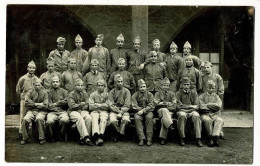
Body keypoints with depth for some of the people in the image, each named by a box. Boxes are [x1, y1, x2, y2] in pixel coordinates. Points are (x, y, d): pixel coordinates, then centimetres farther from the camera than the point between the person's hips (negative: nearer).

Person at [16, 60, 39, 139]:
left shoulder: (36, 79, 2)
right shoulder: (23, 78, -4)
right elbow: (18, 89, 6)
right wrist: (22, 96, 5)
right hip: (24, 100, -2)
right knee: (23, 116, -1)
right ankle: (21, 132, 4)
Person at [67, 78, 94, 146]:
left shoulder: (85, 94, 15)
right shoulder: (71, 94, 4)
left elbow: (86, 105, 8)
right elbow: (72, 106, -7)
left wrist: (79, 108, -7)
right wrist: (81, 104, -4)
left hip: (83, 111, 3)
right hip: (73, 111, -3)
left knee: (89, 118, -30)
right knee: (79, 118, -36)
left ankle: (82, 138, -27)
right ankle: (86, 138, -40)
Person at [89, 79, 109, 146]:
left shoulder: (107, 95, 14)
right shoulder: (93, 94, 15)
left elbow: (107, 107, 5)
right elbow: (91, 107, 5)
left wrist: (97, 105, -1)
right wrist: (102, 105, -2)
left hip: (104, 111, 0)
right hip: (94, 111, 0)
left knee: (103, 118, -33)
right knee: (95, 118, -32)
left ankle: (101, 136, -45)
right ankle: (96, 135, -49)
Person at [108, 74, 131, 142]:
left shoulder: (126, 91, 5)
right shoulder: (111, 92, 6)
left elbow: (127, 106, -2)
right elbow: (111, 105, -2)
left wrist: (121, 112, -17)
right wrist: (118, 111, -17)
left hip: (124, 110, 0)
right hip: (114, 111, 1)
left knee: (126, 119, -32)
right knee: (112, 120, -30)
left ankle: (119, 134, -9)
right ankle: (121, 134, -4)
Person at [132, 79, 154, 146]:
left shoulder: (150, 94, 8)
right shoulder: (135, 95, 9)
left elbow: (151, 106, -3)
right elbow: (134, 106, 1)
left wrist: (143, 110, -18)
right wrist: (140, 109, -14)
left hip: (148, 111, 0)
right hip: (139, 111, 0)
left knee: (149, 117, -33)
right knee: (137, 118, -32)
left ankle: (149, 139, -30)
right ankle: (141, 139, -30)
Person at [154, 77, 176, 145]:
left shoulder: (172, 94, 19)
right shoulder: (157, 93, 17)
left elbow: (174, 105, 7)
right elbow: (156, 103, 2)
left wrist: (163, 103, -4)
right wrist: (168, 103, -2)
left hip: (169, 111, 0)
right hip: (160, 110, 0)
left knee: (164, 119, -32)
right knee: (164, 110, -37)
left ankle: (163, 137, -35)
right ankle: (170, 125, -53)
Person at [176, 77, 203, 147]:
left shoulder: (194, 93, 12)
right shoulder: (179, 93, 7)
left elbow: (196, 106, 4)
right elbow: (178, 106, -6)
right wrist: (191, 106, -5)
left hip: (192, 111, 2)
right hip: (182, 111, -1)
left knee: (196, 116, -32)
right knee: (182, 115, -36)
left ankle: (198, 139, -31)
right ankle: (182, 138, -26)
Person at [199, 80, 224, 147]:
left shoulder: (216, 97, 20)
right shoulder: (202, 96, 15)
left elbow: (218, 106, -1)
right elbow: (202, 107, -2)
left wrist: (207, 105, -1)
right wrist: (213, 107, 1)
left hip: (215, 114, 2)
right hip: (205, 114, -2)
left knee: (220, 120, -31)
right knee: (208, 120, -36)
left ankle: (215, 137, -42)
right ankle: (211, 138, -27)